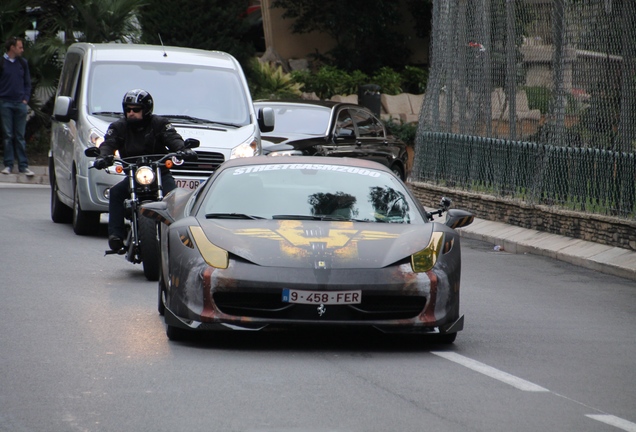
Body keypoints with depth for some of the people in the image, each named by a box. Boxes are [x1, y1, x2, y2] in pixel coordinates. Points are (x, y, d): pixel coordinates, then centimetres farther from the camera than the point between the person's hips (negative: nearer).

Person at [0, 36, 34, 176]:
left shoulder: (22, 63, 11)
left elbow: (27, 83, 16)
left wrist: (25, 99, 5)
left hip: (20, 103, 3)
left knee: (20, 136, 2)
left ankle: (23, 165, 3)